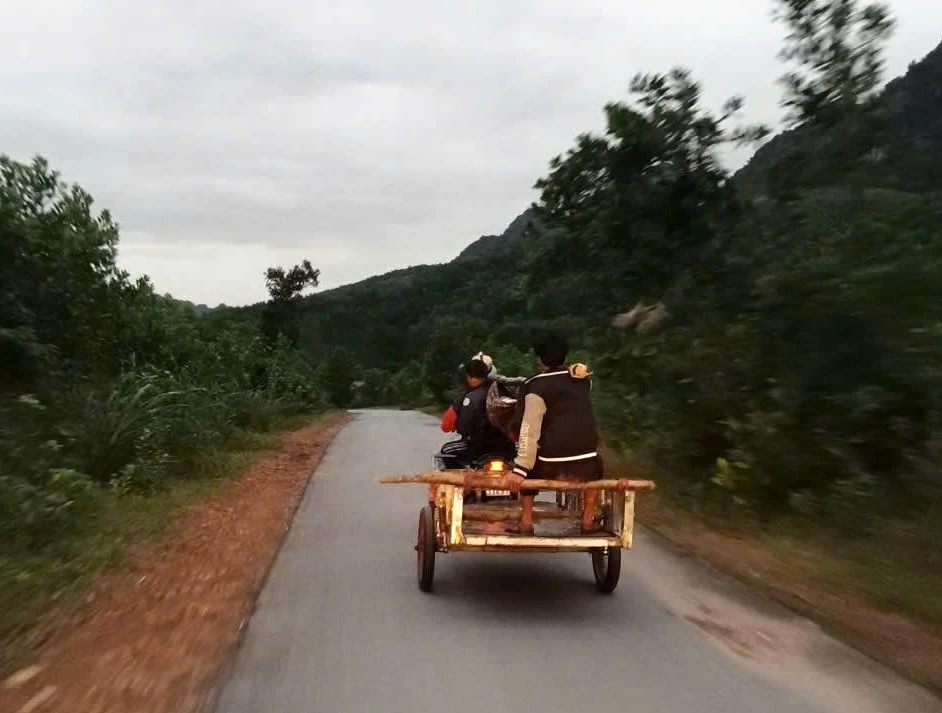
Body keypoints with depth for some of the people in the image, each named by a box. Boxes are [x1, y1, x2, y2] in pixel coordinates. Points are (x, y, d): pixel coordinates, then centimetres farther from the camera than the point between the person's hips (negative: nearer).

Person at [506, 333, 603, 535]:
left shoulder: (537, 387, -4)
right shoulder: (583, 379, 10)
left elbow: (529, 430, -14)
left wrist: (520, 470, -16)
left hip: (551, 467, -3)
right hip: (586, 465, 3)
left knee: (528, 472, 30)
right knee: (596, 470, 37)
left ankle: (526, 522, 25)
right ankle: (588, 519, 35)